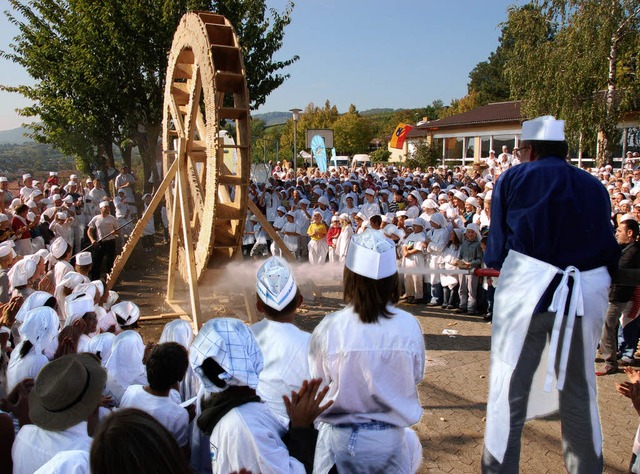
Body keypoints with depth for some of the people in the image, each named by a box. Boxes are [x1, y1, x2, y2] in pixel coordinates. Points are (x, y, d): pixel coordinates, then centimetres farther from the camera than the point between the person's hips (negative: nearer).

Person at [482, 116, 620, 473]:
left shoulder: (513, 179, 4)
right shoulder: (595, 186, 11)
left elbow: (495, 254, 1)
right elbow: (610, 254, 9)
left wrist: (497, 261, 21)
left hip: (527, 289, -3)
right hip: (589, 293, 3)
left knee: (510, 385, 6)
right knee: (580, 388, 18)